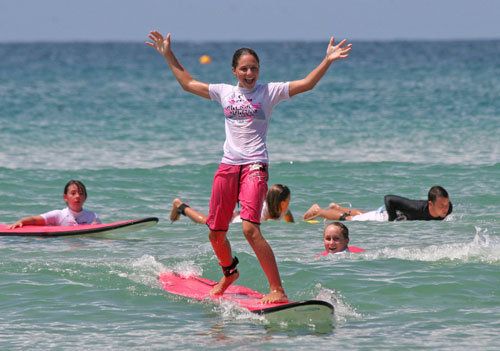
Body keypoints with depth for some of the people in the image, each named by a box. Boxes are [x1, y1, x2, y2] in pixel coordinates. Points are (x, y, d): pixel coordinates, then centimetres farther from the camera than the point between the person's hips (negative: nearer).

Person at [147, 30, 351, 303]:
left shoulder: (269, 92, 2)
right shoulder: (225, 92, 12)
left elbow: (307, 84, -6)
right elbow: (188, 83, 23)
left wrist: (328, 60, -18)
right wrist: (168, 55, 23)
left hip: (255, 166, -5)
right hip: (228, 165, 5)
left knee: (250, 229, -22)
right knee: (216, 233, 11)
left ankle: (277, 289, -20)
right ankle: (229, 272, 42)